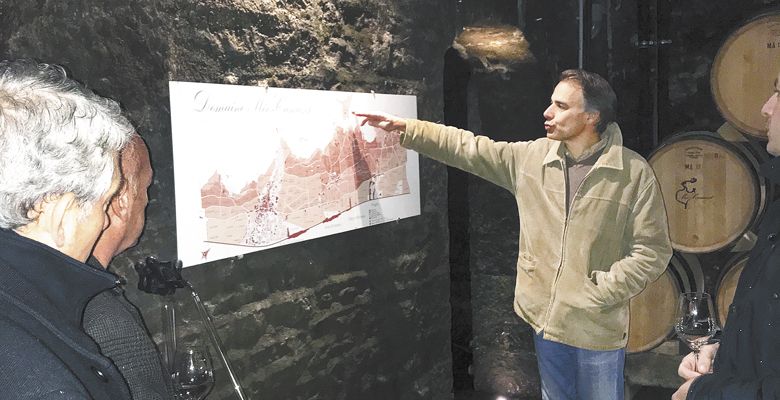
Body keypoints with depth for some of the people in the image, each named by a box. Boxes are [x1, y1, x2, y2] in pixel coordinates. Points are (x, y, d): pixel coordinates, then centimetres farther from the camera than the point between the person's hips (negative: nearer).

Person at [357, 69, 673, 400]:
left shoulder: (634, 173, -13)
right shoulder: (531, 157, -1)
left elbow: (652, 251, -12)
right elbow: (468, 148, 1)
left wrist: (598, 294, -16)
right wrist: (405, 129, -4)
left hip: (598, 329, -4)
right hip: (546, 320, 4)